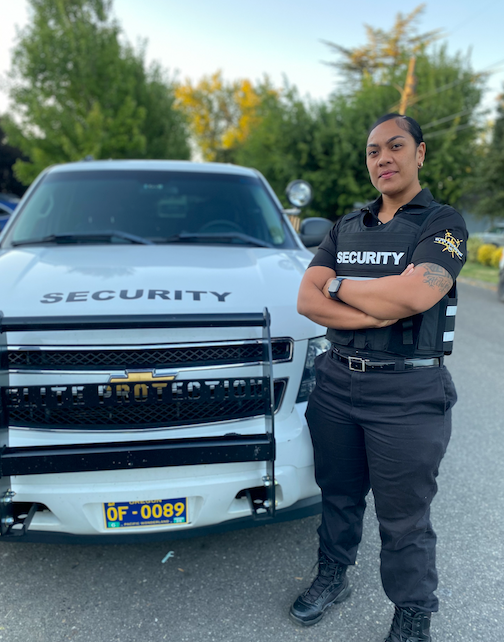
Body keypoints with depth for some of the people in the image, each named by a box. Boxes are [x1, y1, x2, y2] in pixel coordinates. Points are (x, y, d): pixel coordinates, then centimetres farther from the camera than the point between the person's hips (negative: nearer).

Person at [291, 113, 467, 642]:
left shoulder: (443, 224, -4)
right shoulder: (346, 229, 11)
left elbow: (417, 293, -23)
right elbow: (307, 300, -1)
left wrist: (341, 286, -9)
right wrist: (382, 308, -15)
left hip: (407, 394, -4)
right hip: (337, 381, 5)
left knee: (405, 520, 9)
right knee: (339, 495, 20)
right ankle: (332, 577, 44)